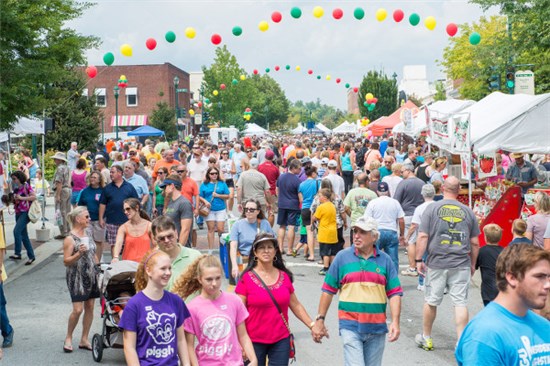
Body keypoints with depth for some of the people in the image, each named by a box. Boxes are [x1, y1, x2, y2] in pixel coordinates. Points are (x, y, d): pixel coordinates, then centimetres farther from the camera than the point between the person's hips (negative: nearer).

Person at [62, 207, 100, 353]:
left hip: (91, 276, 7)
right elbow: (66, 262, -14)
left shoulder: (88, 232, 8)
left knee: (90, 307, 7)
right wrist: (79, 254, -28)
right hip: (77, 277, -7)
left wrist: (99, 268, 16)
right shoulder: (70, 239, -13)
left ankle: (84, 339, 17)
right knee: (78, 309, -8)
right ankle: (68, 337, 14)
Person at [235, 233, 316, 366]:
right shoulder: (247, 278, -6)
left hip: (281, 340, 3)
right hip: (255, 342, -2)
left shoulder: (284, 276, 4)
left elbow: (296, 305, 12)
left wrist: (312, 325, 3)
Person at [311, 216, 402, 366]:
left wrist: (395, 321, -9)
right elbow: (328, 290, 2)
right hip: (350, 326, -2)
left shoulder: (385, 260, 4)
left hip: (377, 328, 2)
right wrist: (320, 320, 1)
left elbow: (394, 293, 2)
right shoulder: (342, 257, -1)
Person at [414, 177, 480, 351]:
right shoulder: (468, 211, 4)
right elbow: (475, 243, 7)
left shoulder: (432, 208, -3)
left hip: (436, 263, -1)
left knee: (431, 301, 11)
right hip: (461, 264, 1)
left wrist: (418, 260, 0)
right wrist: (473, 264, 18)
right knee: (461, 303, 3)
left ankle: (426, 338, 26)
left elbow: (423, 236, -7)